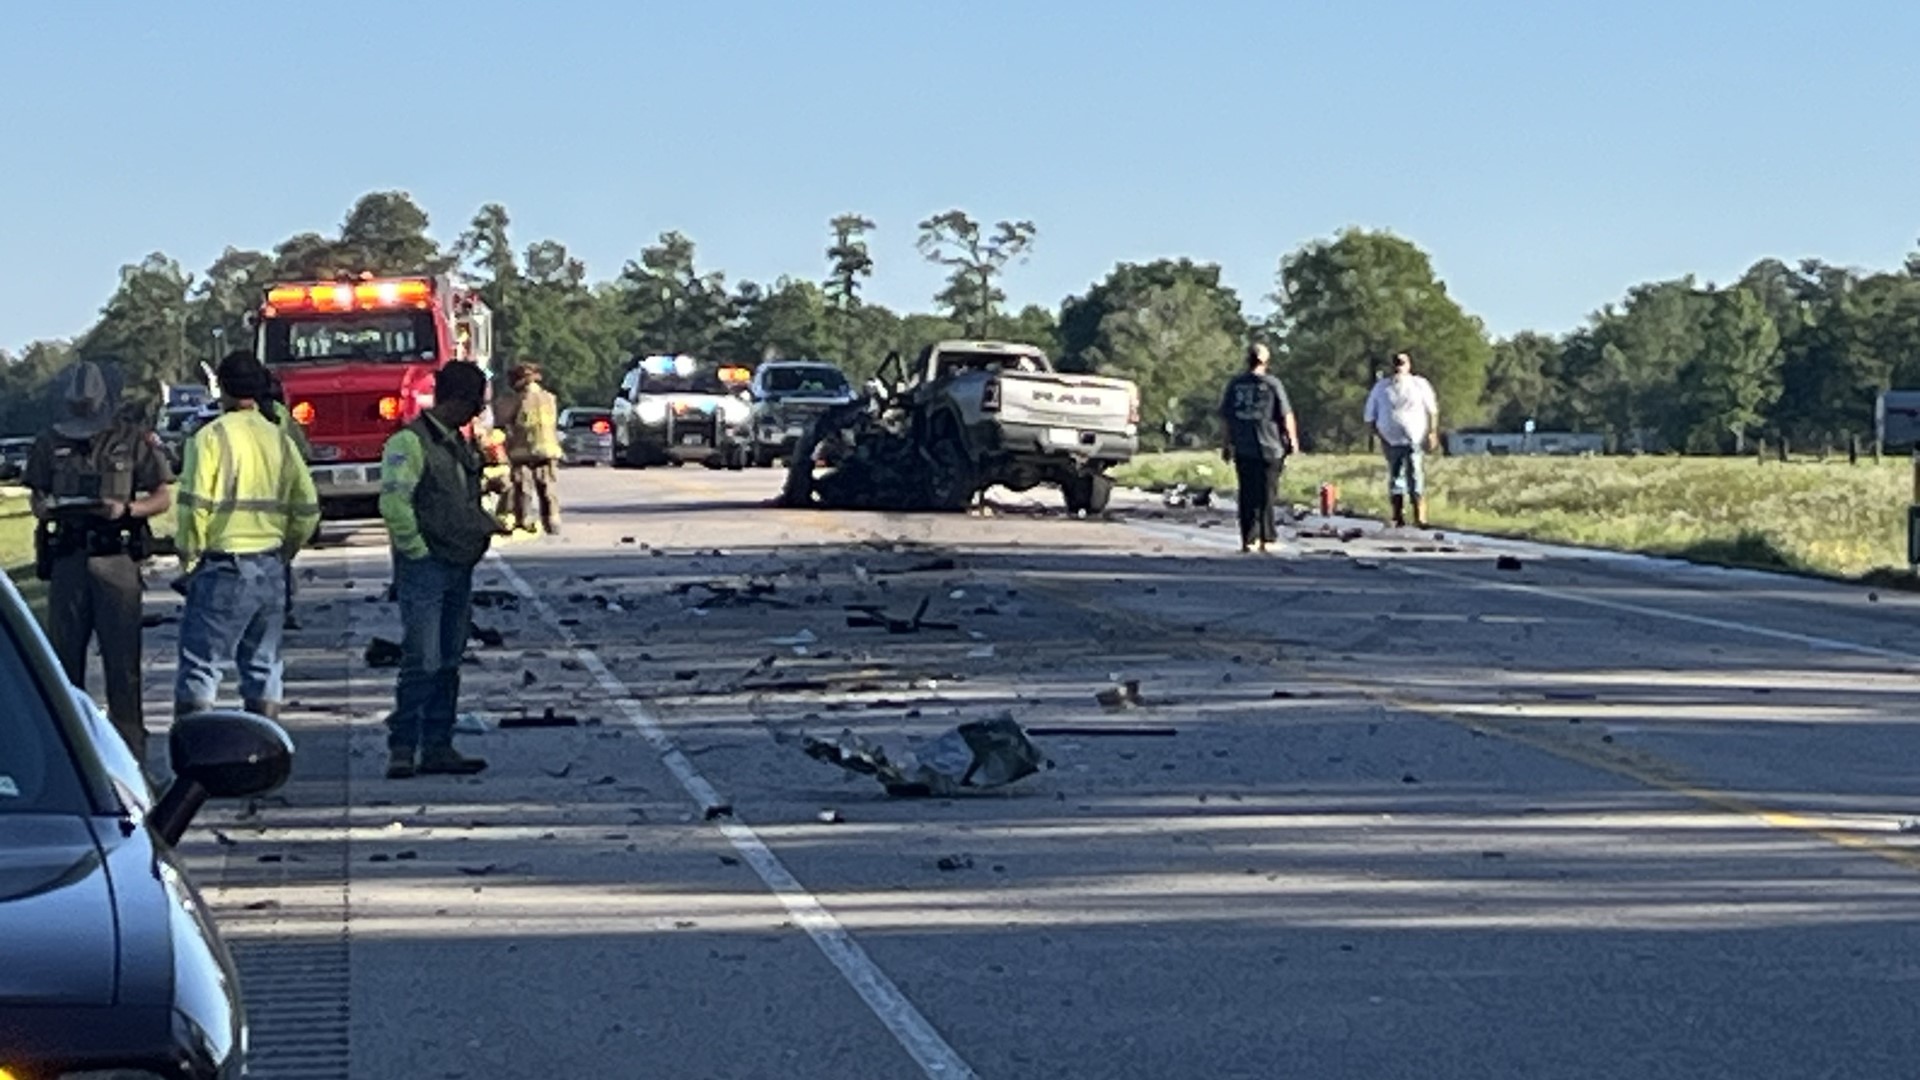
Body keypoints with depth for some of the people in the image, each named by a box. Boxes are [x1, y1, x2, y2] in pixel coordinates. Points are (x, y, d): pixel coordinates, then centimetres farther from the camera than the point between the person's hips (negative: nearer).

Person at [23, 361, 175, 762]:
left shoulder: (134, 441, 1)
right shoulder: (51, 443, 9)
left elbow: (163, 498, 3)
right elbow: (37, 499, 15)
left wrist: (125, 509, -15)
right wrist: (46, 508, -8)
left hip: (116, 559, -3)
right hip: (67, 559, 3)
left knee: (122, 661, -2)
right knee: (63, 655, 7)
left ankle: (130, 754, 2)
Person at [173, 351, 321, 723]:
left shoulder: (211, 437, -8)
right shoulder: (280, 440, 9)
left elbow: (194, 506, -14)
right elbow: (308, 508, 9)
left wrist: (189, 555, -2)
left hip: (223, 566, -6)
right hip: (270, 568, 6)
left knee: (199, 665, -3)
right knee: (263, 667, 12)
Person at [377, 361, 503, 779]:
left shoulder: (459, 444, 16)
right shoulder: (409, 443, -12)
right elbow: (394, 502, -19)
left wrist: (488, 525, 11)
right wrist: (418, 549, -16)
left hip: (459, 568, 9)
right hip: (424, 569, -9)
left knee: (449, 662, 10)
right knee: (423, 662, -11)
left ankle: (438, 747, 15)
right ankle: (402, 748, -7)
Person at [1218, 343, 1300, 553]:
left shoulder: (1235, 384, 4)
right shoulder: (1272, 384, -7)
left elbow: (1224, 416, 9)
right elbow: (1286, 415, -5)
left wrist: (1228, 442, 19)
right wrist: (1292, 439, 8)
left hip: (1242, 449, 3)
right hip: (1269, 448, -3)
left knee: (1247, 494, 7)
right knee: (1266, 494, 4)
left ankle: (1248, 539, 5)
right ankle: (1266, 538, 5)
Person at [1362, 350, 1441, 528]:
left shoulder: (1420, 385, 7)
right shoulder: (1381, 387, 10)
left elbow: (1433, 411, 8)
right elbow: (1371, 416, 10)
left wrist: (1433, 433, -3)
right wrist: (1379, 436, -2)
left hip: (1415, 440, -3)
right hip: (1391, 441, 3)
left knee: (1416, 479, -12)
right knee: (1395, 479, 6)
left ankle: (1420, 518, -15)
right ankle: (1398, 517, 15)